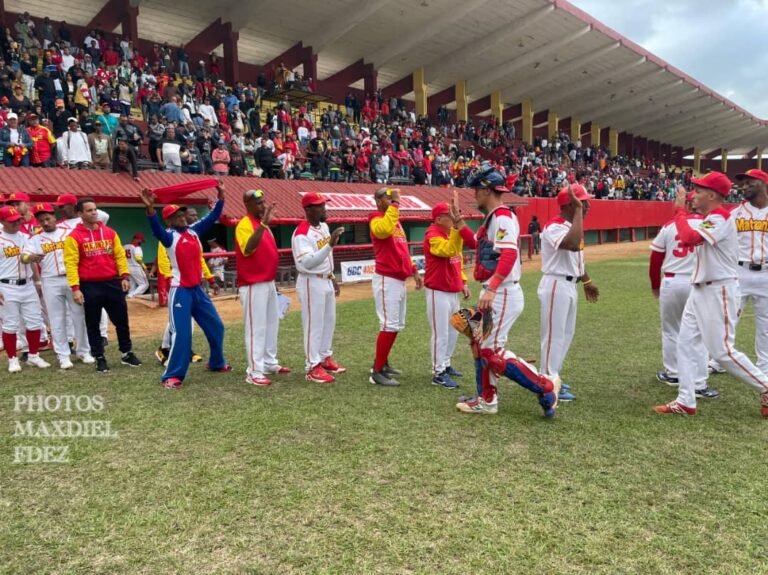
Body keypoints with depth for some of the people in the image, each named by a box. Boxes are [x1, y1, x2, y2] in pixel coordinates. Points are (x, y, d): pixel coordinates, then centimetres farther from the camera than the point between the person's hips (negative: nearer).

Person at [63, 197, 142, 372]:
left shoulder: (110, 232, 6)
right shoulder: (74, 236, -5)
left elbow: (120, 255, 8)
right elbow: (71, 263, -9)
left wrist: (124, 276, -1)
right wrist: (75, 288, -15)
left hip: (112, 283, 3)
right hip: (90, 286, -3)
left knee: (122, 320, 10)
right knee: (93, 324, 7)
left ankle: (127, 354, 24)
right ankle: (99, 358, 20)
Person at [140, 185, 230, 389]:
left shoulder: (194, 230, 9)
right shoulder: (169, 236, -9)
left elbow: (212, 217, 13)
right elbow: (156, 229, -30)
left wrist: (221, 196, 6)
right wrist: (150, 209, -46)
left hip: (198, 289, 7)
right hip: (180, 291, -7)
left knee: (216, 326, 16)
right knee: (182, 333, -11)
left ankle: (217, 363, 34)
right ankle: (173, 375, 0)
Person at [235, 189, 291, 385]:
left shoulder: (262, 224, 14)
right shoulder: (245, 224, -15)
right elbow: (247, 249, -34)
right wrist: (263, 224, -37)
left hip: (269, 283, 10)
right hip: (253, 286, -10)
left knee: (271, 324, 17)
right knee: (256, 328, -6)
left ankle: (270, 363, 30)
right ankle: (254, 372, 1)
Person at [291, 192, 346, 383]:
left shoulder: (323, 226, 8)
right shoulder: (302, 233, -20)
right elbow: (308, 263, -31)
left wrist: (332, 278, 20)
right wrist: (330, 244, -35)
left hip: (326, 281, 9)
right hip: (311, 283, -9)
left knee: (329, 321, 17)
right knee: (314, 325, -2)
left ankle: (325, 358, 32)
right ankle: (312, 367, 8)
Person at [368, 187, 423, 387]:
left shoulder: (396, 221, 19)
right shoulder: (376, 219, -9)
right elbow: (385, 229, -34)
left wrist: (413, 270, 21)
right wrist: (395, 203, -25)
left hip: (399, 279, 10)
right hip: (386, 280, -10)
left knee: (397, 324, 16)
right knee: (389, 325, -11)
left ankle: (382, 363, 29)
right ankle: (377, 372, -3)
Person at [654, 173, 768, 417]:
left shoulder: (720, 218, -17)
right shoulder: (709, 219, 14)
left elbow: (689, 238, -32)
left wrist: (680, 210, -22)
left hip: (719, 292, -10)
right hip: (700, 290, 10)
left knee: (722, 351, -4)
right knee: (685, 343, 7)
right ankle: (685, 402, 11)